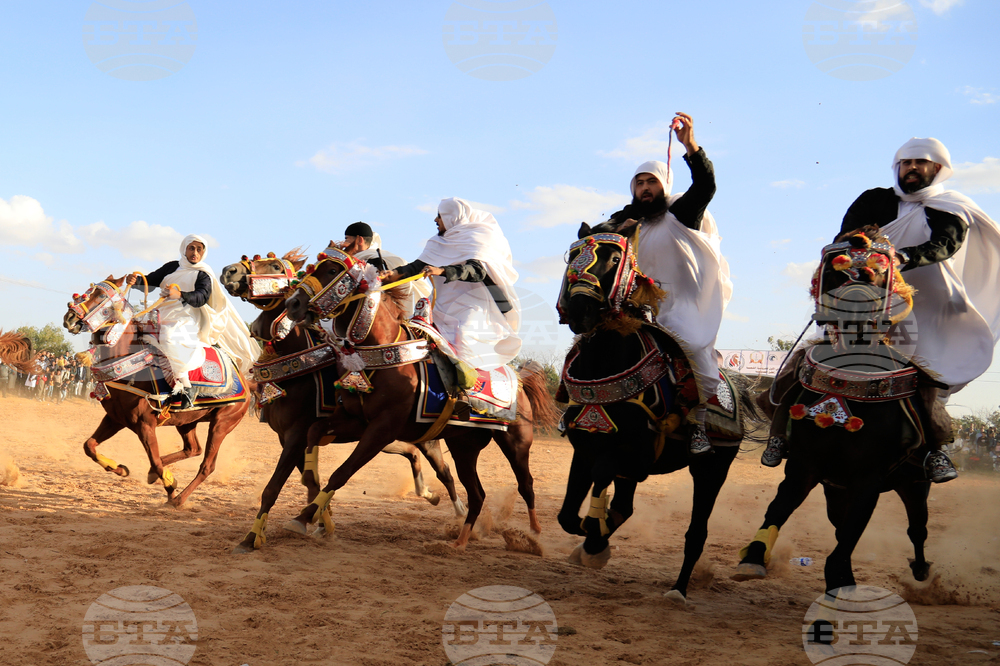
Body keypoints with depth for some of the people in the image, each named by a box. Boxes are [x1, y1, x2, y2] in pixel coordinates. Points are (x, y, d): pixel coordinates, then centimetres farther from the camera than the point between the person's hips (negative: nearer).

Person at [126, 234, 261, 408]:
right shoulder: (172, 267, 17)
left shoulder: (204, 275, 2)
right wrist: (134, 281, -9)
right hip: (165, 317, 7)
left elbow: (202, 297, -15)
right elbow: (150, 281, 14)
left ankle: (187, 389, -31)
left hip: (188, 320, -7)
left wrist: (180, 295, -34)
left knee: (170, 338, -34)